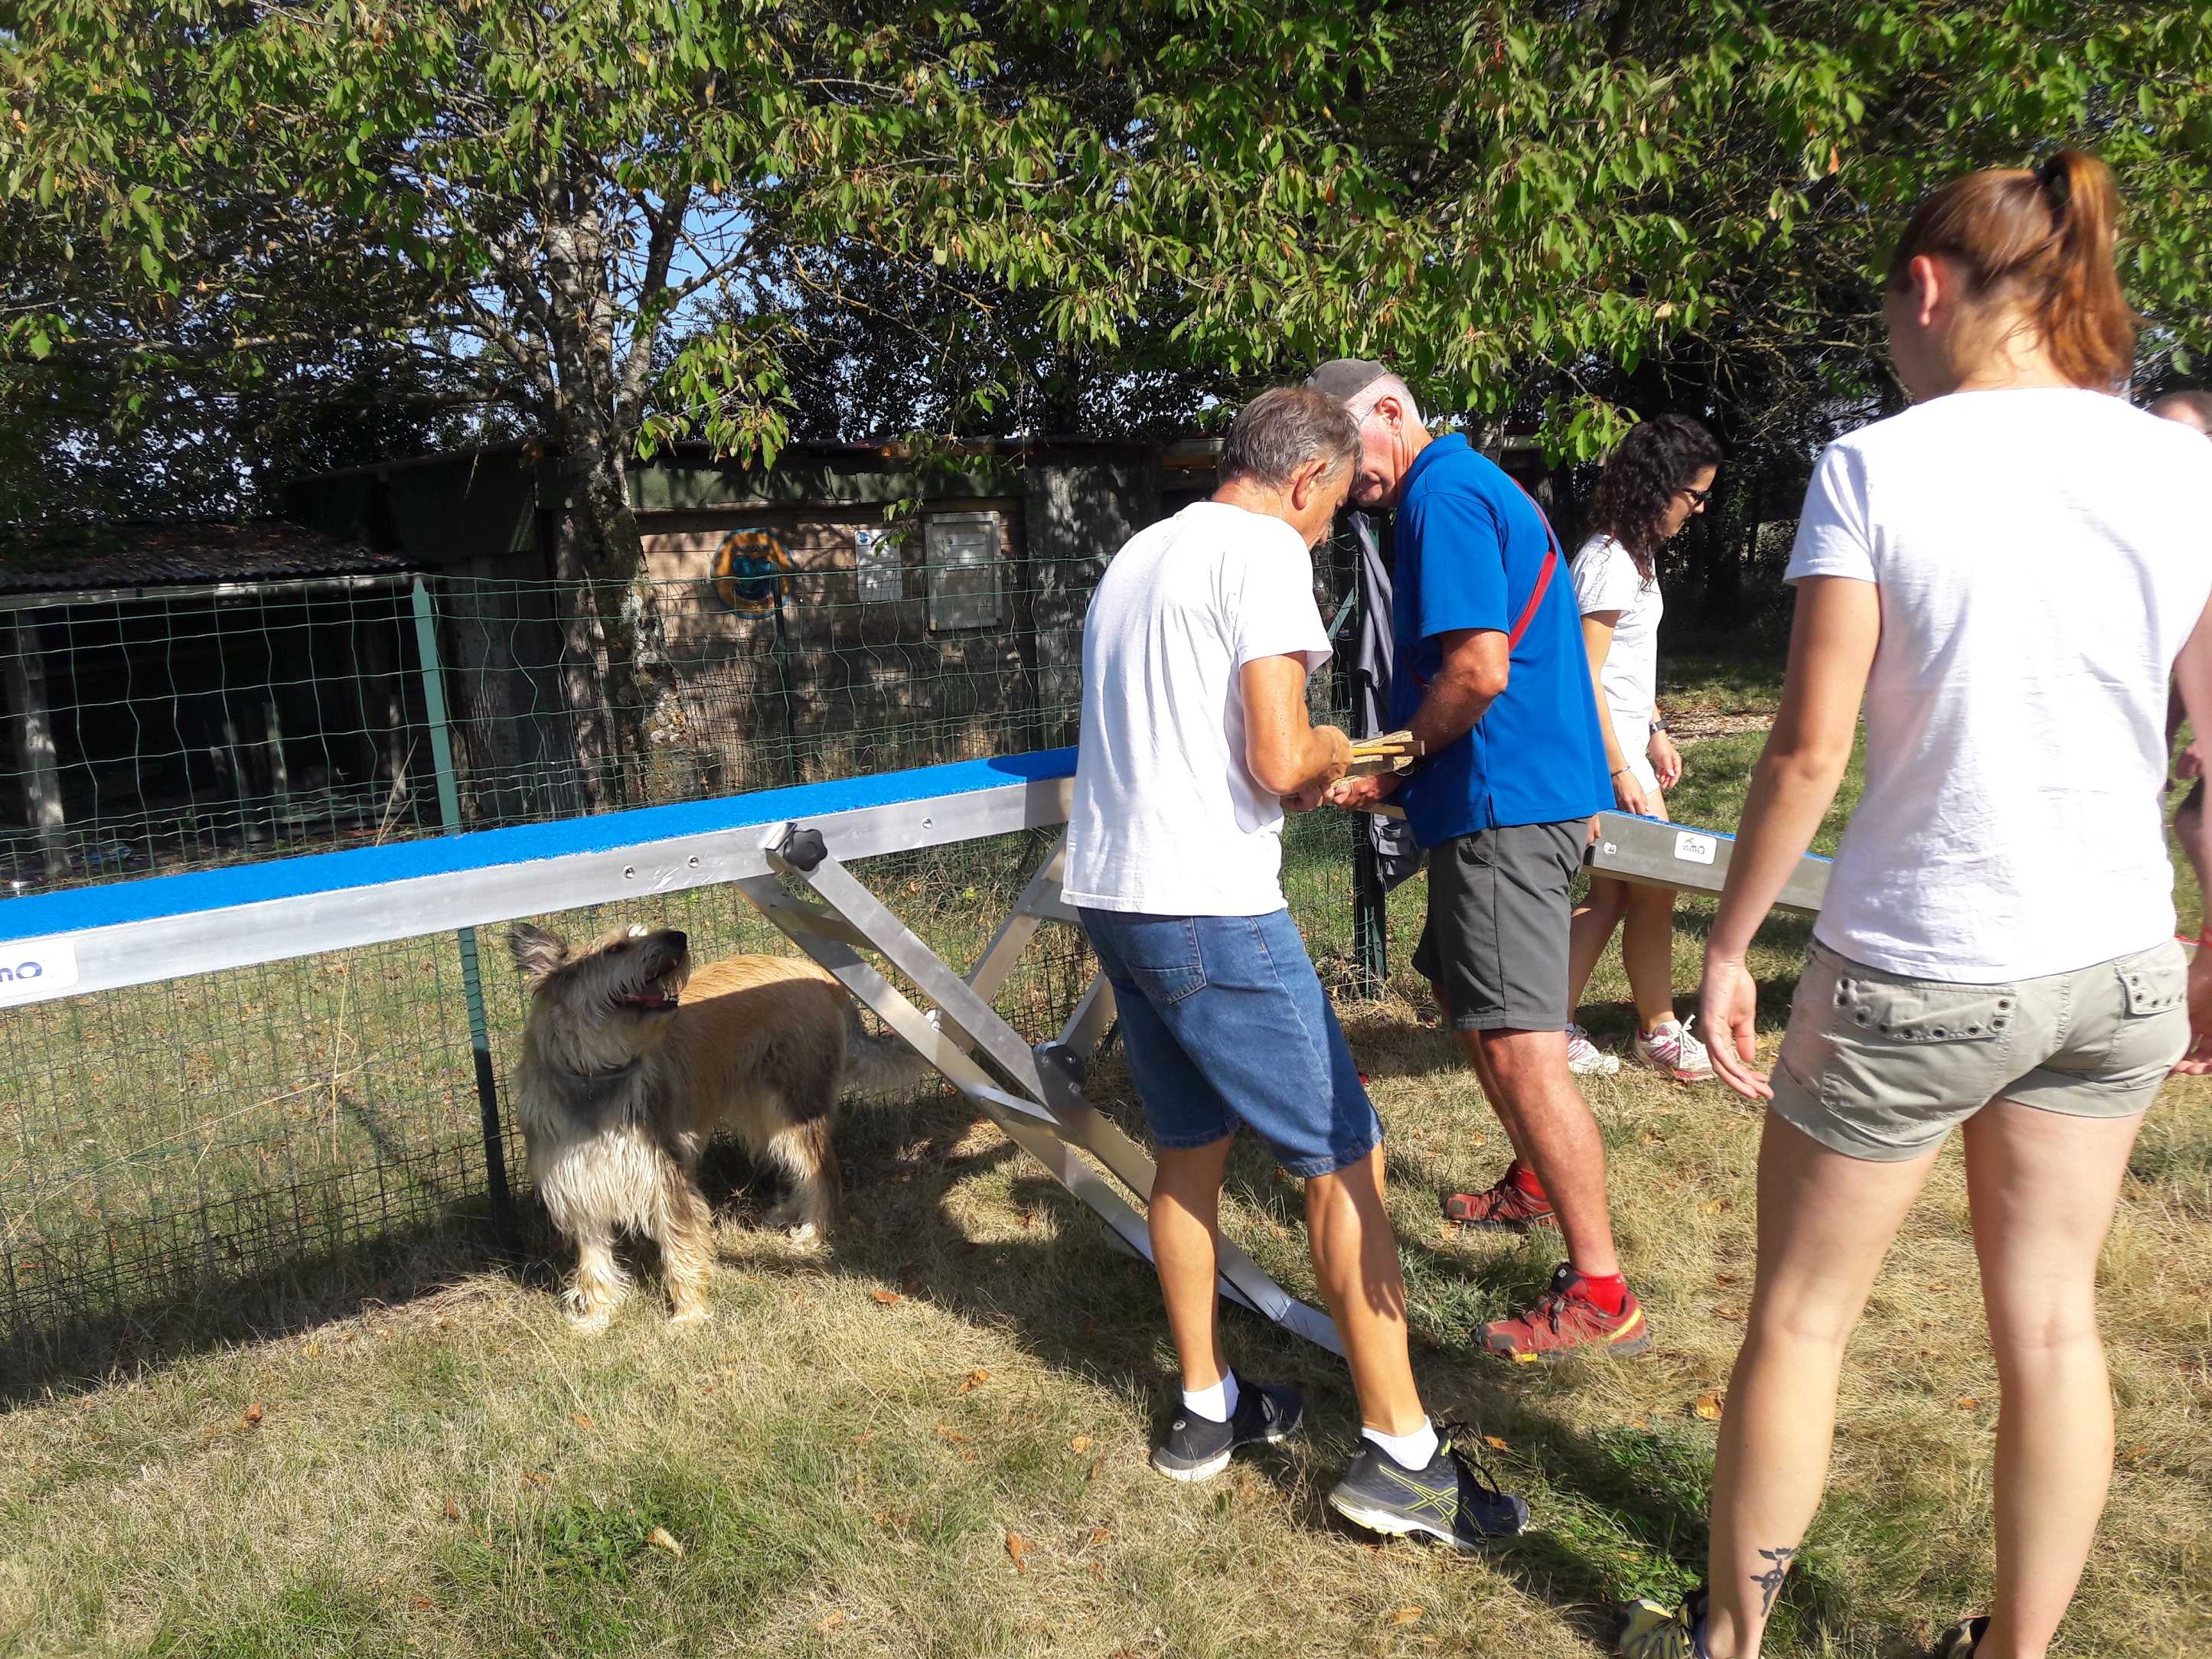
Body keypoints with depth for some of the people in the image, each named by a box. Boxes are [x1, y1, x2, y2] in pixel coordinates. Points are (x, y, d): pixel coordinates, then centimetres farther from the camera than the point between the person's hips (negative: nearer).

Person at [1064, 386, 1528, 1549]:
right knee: (1345, 1160, 1)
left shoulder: (1139, 555, 18)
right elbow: (1275, 764, -18)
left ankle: (1206, 1411, 30)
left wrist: (1309, 781, 26)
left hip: (1108, 891, 9)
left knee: (1190, 1146, 19)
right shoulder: (1267, 550, -9)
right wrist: (1326, 751, 5)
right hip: (1210, 905, -9)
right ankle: (1400, 1456, 8)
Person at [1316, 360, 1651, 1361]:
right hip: (1510, 798, 11)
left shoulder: (1444, 497, -13)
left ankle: (1599, 1294, -3)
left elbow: (1479, 670, -23)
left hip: (1506, 805, -11)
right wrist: (1391, 775, 14)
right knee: (1465, 995, 25)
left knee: (1518, 1045, -11)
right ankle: (1535, 1186, 42)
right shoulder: (1468, 488, 21)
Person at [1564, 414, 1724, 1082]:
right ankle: (1658, 1033, 17)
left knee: (1612, 895, 10)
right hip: (1605, 750, -10)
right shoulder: (1610, 561, -17)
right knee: (1653, 891, 1)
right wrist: (1620, 771, -20)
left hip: (1625, 739, 10)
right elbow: (1586, 676, -20)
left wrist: (1656, 732, 20)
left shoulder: (1634, 552, 14)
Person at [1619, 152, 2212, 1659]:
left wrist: (1729, 943, -3)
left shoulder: (1875, 468, -11)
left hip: (1914, 972, -4)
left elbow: (1809, 751, -14)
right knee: (2051, 1326, 18)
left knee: (1800, 1319, 12)